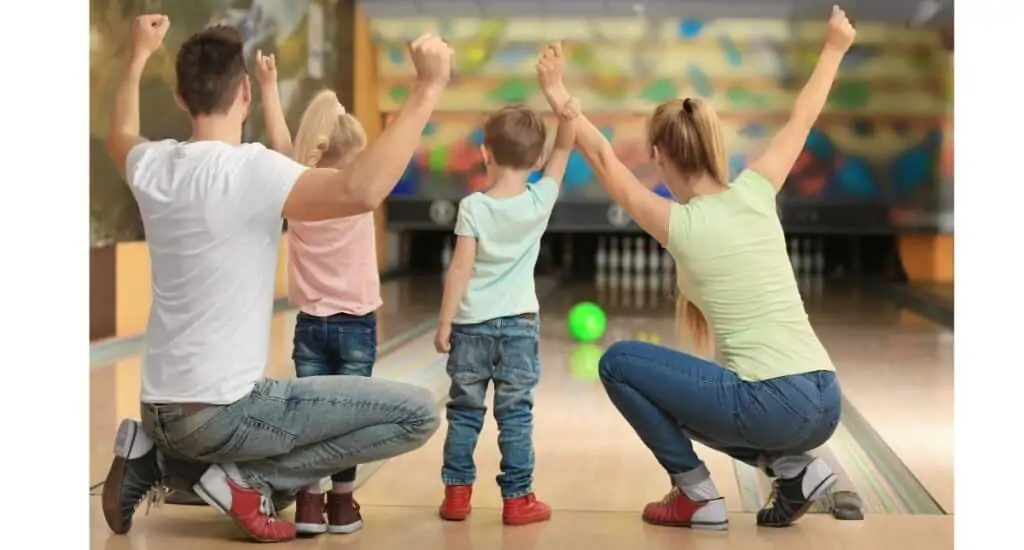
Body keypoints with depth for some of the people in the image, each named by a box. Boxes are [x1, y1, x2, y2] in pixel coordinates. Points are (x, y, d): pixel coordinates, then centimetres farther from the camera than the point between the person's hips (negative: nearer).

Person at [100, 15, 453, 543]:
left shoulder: (153, 166, 4)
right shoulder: (249, 170, -19)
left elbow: (119, 136, 31)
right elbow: (361, 191, -37)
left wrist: (139, 54, 41)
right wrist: (427, 89, -32)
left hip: (163, 411, 8)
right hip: (222, 410, -8)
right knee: (417, 412, -8)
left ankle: (158, 457, 11)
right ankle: (247, 479, -7)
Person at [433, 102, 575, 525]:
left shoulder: (473, 207, -10)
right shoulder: (540, 201, -6)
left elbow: (461, 269, -12)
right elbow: (564, 149, 1)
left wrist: (444, 323, -7)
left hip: (472, 326, 0)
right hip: (519, 326, 0)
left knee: (464, 412, 10)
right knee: (515, 414, 5)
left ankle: (457, 494, 14)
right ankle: (517, 498, 7)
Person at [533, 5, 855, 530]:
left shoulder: (680, 226, -7)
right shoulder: (755, 192, 6)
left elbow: (606, 162, 3)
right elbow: (801, 118, 21)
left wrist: (562, 101, 9)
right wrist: (834, 48, 33)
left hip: (771, 405, -7)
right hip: (823, 403, 7)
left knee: (619, 363, 8)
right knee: (686, 399, 33)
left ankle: (697, 496, 9)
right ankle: (795, 469, 14)